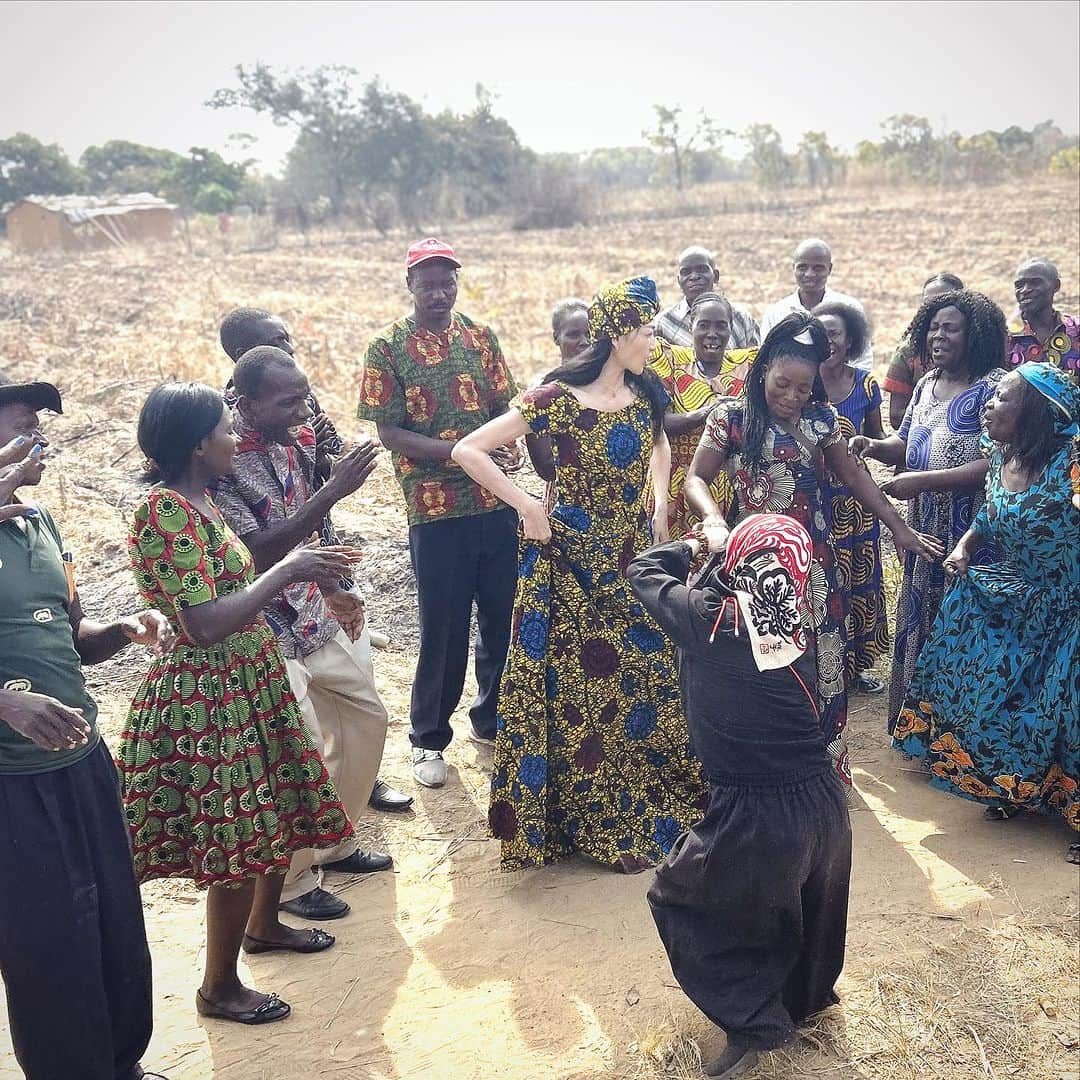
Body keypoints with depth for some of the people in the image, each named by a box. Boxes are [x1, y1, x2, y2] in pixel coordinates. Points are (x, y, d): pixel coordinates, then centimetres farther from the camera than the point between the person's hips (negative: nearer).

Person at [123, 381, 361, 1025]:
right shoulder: (166, 511, -22)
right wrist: (285, 572, -21)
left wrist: (307, 568, 5)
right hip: (208, 700, -10)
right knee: (238, 841, 3)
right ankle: (219, 988, 23)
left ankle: (263, 925, 47)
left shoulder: (199, 502, 7)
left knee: (279, 811, 22)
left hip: (251, 683, 10)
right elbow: (204, 625, -28)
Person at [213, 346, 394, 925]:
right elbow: (259, 552, -29)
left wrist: (335, 591, 9)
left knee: (366, 717, 17)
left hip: (316, 616, 9)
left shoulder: (294, 442, 2)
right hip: (268, 633, -8)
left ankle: (335, 844, 36)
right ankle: (291, 881, 19)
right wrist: (333, 490, -32)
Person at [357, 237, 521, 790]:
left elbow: (503, 406, 10)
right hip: (436, 510, -4)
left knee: (505, 616, 13)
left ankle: (493, 720, 33)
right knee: (444, 627, 4)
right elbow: (388, 431, -8)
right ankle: (428, 738, 23)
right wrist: (459, 450, -21)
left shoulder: (481, 337, 8)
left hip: (498, 501, 4)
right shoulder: (388, 348, -4)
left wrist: (508, 443, -13)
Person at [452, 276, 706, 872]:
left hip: (634, 555, 6)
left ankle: (649, 808, 31)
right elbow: (467, 450, -15)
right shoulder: (558, 398, -15)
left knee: (646, 677, 12)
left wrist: (660, 506, 11)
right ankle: (597, 822, 20)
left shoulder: (644, 395, 3)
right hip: (575, 560, -6)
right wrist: (526, 506, -18)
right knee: (582, 687, 3)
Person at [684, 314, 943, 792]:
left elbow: (853, 476, 14)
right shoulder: (732, 415, -5)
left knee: (821, 662, 5)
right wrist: (714, 523, -26)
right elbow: (696, 478, -6)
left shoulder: (821, 418, 5)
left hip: (814, 561, 3)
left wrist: (900, 528, 12)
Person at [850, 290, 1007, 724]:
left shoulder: (992, 387, -15)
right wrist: (877, 447, -3)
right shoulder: (927, 384, 9)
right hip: (924, 528, 8)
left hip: (969, 536, -7)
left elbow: (994, 463, -24)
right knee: (916, 621, 16)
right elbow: (907, 443, 19)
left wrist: (921, 481, -26)